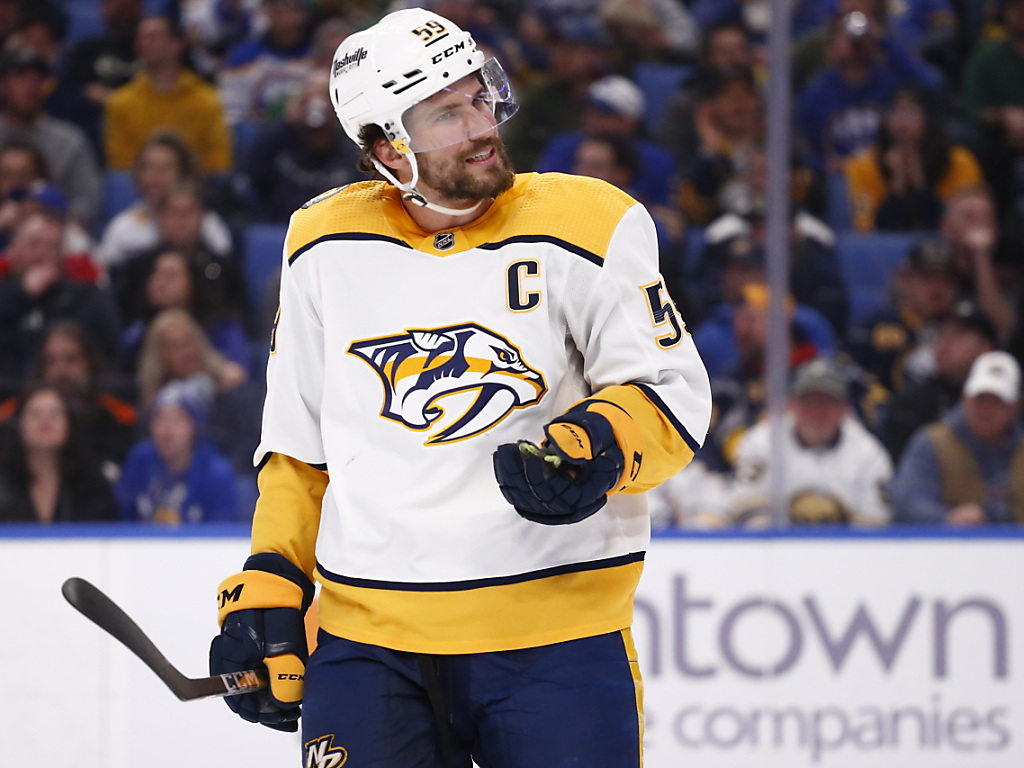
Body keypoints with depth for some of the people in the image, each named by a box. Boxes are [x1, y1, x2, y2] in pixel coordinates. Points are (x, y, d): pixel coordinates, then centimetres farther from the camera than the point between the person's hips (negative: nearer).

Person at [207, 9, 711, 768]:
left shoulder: (589, 225, -4)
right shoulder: (326, 244, 7)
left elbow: (675, 393, -2)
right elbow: (298, 442, 16)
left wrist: (598, 448, -21)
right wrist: (269, 586, 9)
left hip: (557, 635, -2)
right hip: (369, 637, 2)